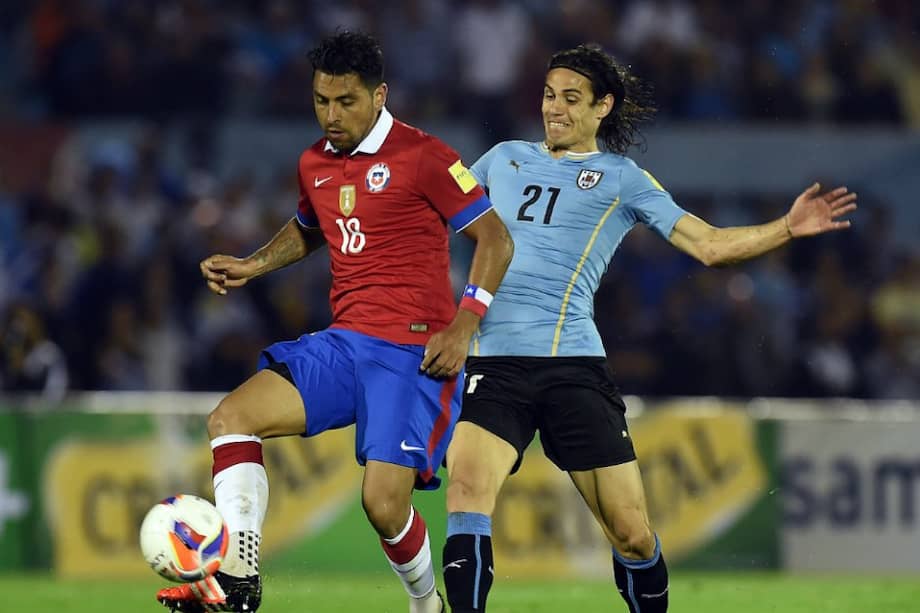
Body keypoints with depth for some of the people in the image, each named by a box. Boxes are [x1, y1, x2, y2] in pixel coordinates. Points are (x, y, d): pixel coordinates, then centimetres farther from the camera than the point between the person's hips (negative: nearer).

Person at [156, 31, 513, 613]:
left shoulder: (423, 156, -8)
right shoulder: (315, 164, 13)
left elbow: (495, 238, -5)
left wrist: (462, 329, -13)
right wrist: (252, 266, 16)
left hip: (414, 352, -7)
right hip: (344, 345, 7)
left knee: (384, 503, -15)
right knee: (231, 417, -11)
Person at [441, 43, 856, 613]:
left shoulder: (621, 177, 12)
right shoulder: (505, 159, 20)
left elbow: (710, 244, 6)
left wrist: (787, 228, -5)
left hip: (574, 364, -1)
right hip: (495, 362, 1)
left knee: (632, 534, -2)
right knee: (468, 485, -25)